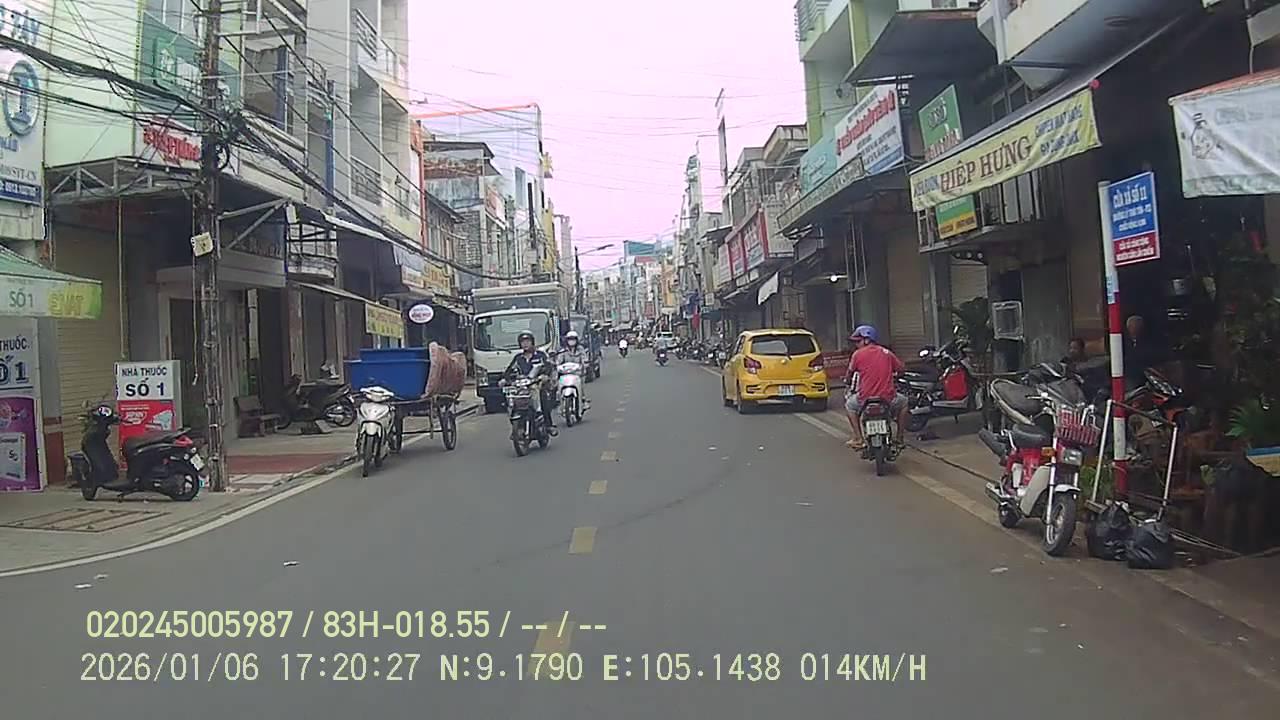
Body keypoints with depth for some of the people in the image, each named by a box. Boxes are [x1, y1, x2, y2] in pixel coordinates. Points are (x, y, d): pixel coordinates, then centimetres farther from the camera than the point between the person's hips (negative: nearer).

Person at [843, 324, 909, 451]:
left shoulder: (858, 354, 1)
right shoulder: (886, 352, 9)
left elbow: (849, 373, 11)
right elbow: (902, 369, 15)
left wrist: (847, 381, 33)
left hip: (865, 398, -2)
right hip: (888, 398, 2)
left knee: (849, 405, 29)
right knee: (903, 402, 33)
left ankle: (858, 439, 17)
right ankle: (900, 436, 29)